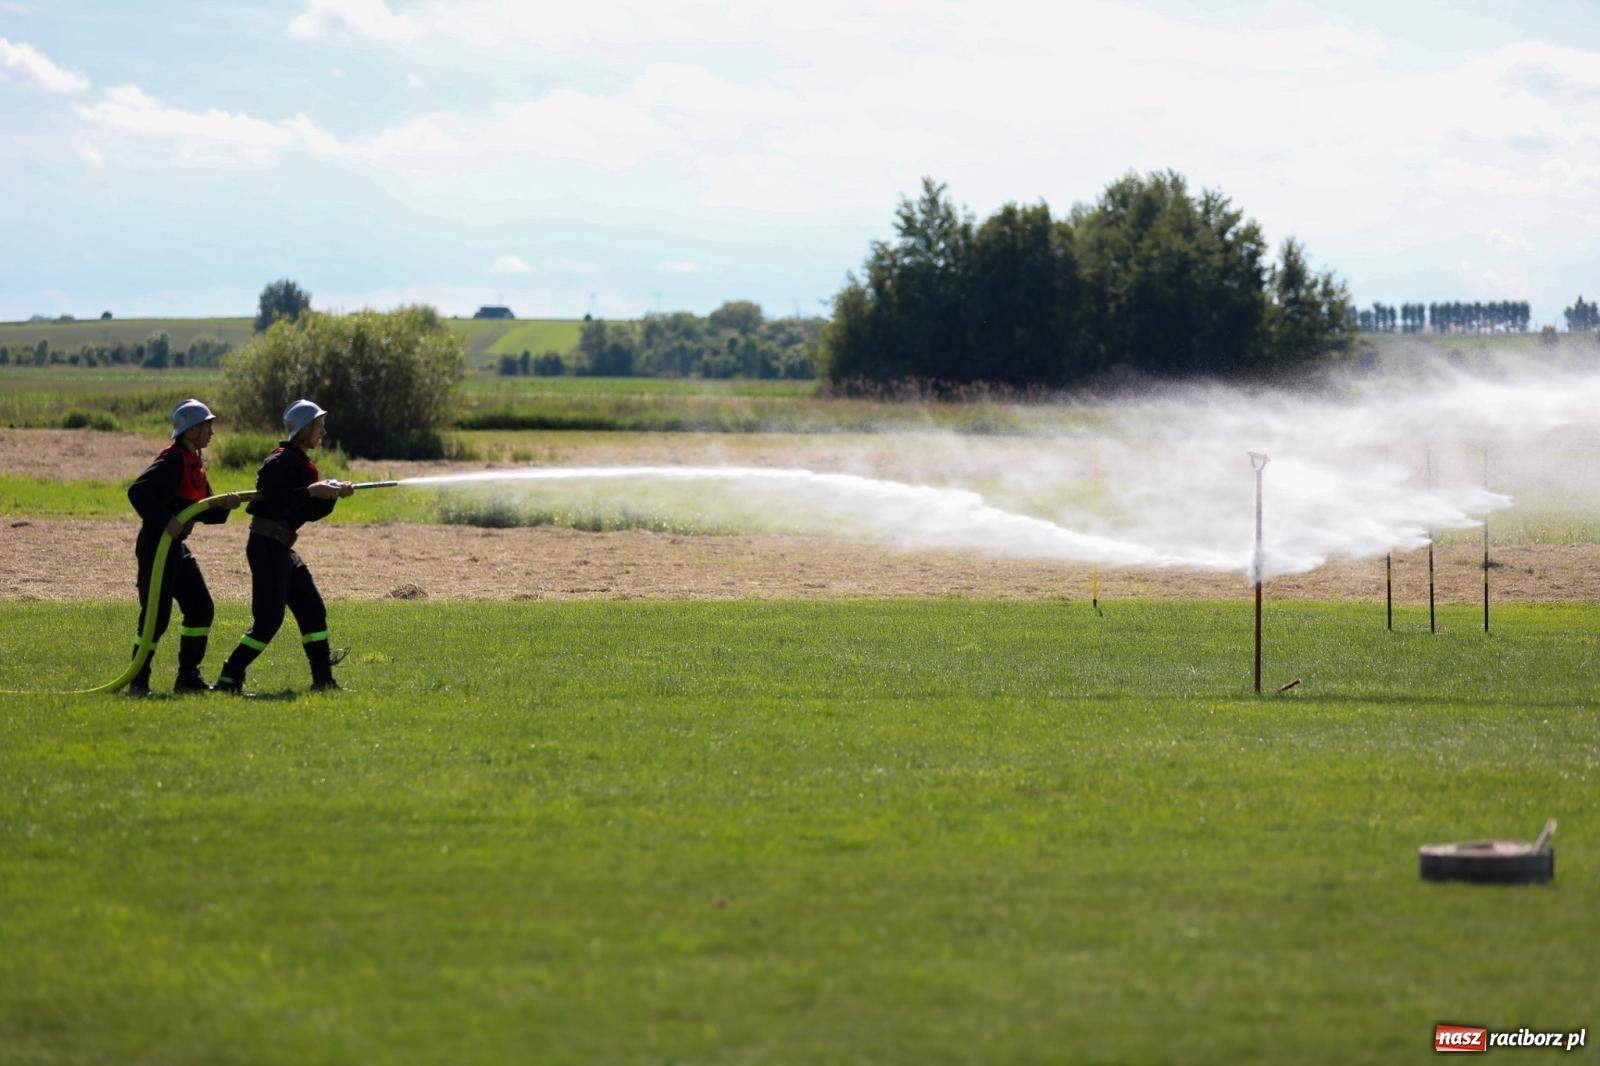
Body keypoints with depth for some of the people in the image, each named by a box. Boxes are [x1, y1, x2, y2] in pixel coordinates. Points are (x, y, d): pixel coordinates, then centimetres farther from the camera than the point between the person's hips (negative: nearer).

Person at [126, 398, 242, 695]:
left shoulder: (194, 463, 15)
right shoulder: (174, 460, -15)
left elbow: (203, 511, 18)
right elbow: (138, 491, -27)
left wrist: (223, 505, -1)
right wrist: (164, 521, -29)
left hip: (177, 547, 10)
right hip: (157, 547, -10)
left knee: (201, 609, 10)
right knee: (156, 615, -8)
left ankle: (188, 676, 17)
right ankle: (138, 680, 1)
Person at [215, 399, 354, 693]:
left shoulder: (301, 464, 18)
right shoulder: (281, 462, -13)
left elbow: (311, 512, 17)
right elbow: (274, 503, -24)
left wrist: (332, 494, 1)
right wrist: (311, 492, -23)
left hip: (281, 548, 10)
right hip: (267, 546, -10)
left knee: (312, 610, 10)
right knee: (268, 619, -12)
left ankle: (323, 679, 15)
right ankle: (229, 679, -9)